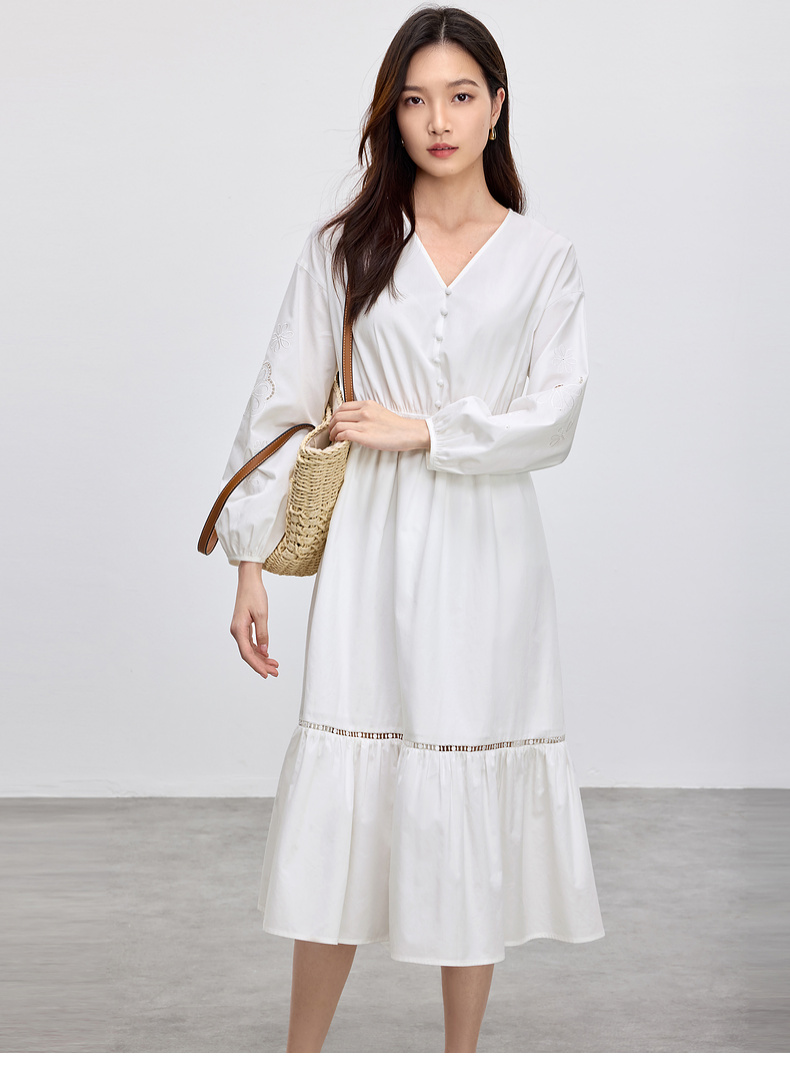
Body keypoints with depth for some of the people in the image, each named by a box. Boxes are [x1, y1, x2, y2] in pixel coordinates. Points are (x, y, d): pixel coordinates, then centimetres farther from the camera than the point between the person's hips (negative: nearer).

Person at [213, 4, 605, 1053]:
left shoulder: (544, 259, 6)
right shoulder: (343, 248, 6)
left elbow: (553, 418, -2)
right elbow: (282, 408, 4)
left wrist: (421, 431, -11)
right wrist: (251, 561, -1)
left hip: (486, 551, 1)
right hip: (371, 549, 0)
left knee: (476, 802, 5)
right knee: (343, 802, -1)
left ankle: (464, 1050, 20)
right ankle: (303, 1051, 14)